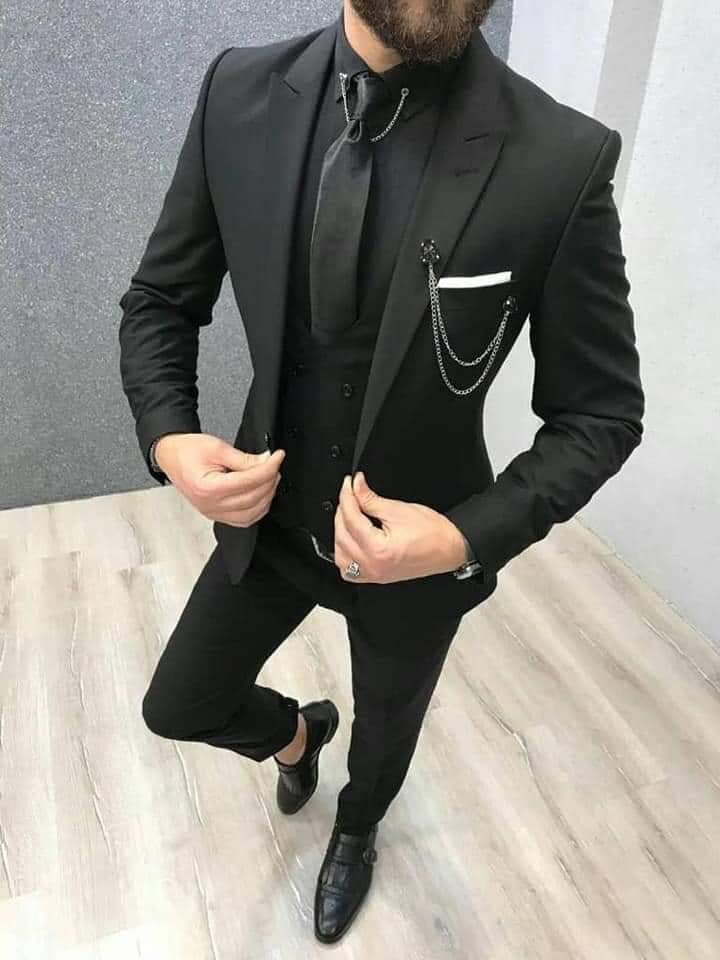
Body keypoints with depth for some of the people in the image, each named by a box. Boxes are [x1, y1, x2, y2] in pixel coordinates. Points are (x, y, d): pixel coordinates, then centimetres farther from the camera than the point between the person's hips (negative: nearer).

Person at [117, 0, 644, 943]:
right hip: (269, 517, 3)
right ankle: (297, 731, 57)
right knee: (178, 708, 20)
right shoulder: (241, 93, -13)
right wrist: (168, 438, -19)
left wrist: (470, 537, -27)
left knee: (385, 728, 26)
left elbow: (601, 412, -13)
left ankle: (356, 831, 65)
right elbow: (160, 298, -1)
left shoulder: (564, 158, -23)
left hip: (416, 548, -2)